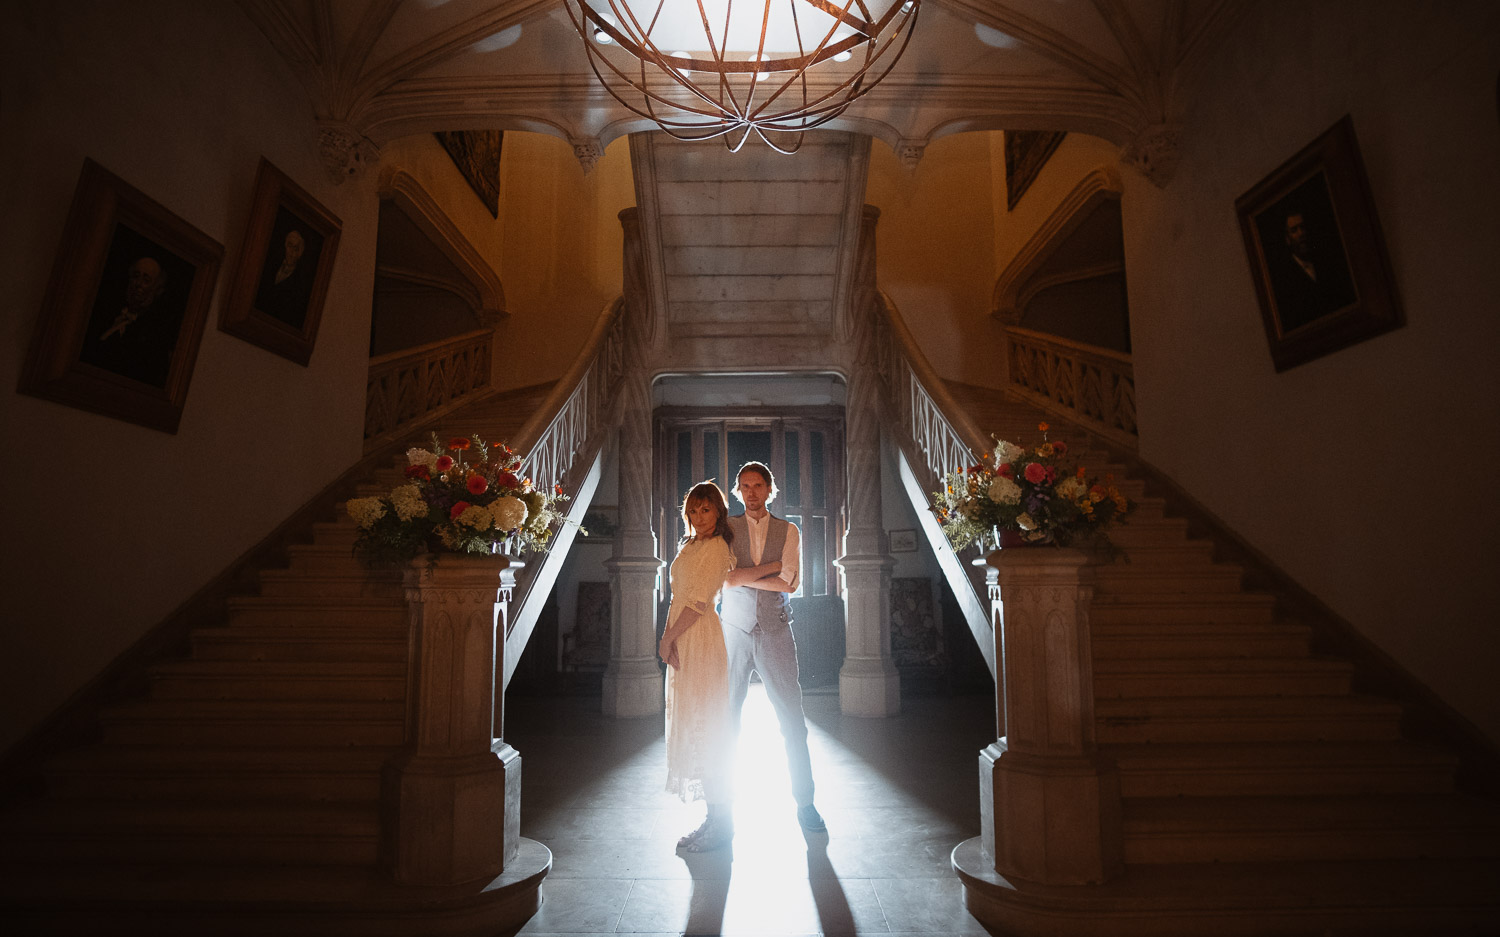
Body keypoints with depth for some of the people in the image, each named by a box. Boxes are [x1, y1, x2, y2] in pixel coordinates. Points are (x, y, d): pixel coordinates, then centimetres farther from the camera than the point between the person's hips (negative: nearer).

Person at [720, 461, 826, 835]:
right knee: (727, 716, 3)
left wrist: (744, 575, -6)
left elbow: (789, 583, -6)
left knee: (792, 718, 0)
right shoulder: (727, 529, 6)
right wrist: (771, 567, -8)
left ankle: (804, 803, 11)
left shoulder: (789, 531, 6)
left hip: (775, 632, 0)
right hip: (735, 632, 0)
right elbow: (726, 580, -7)